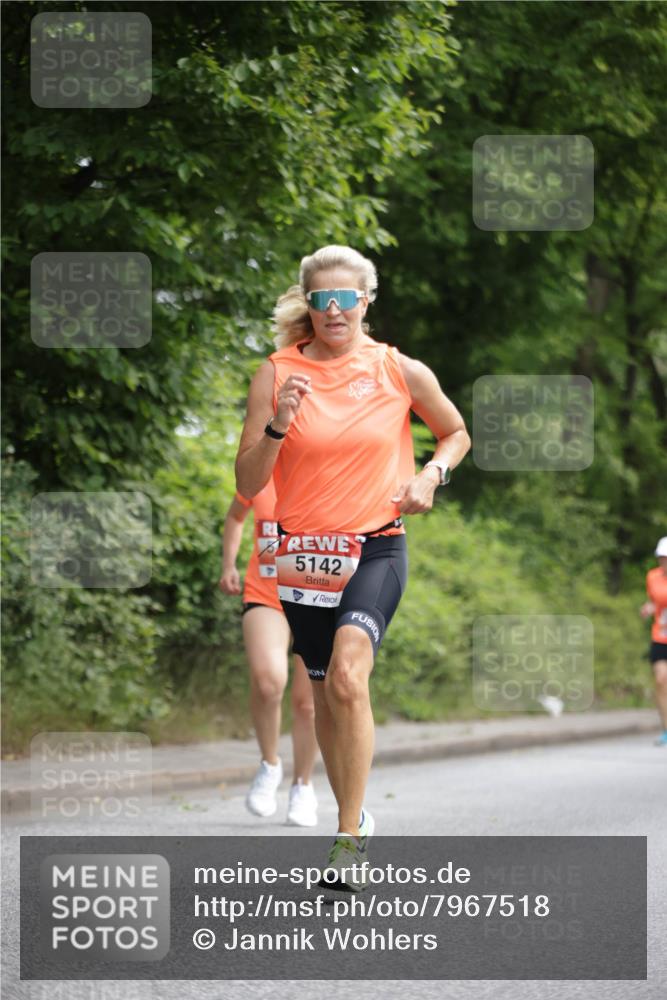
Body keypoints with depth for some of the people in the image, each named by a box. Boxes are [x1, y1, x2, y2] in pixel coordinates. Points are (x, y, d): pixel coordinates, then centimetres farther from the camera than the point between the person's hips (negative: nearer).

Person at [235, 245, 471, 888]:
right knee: (323, 693, 11)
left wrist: (431, 475, -2)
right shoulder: (277, 375, -1)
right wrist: (278, 424, -18)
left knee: (348, 677, -24)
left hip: (376, 547, -3)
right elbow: (247, 484, -2)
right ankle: (351, 818, 31)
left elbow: (457, 434, 17)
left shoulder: (401, 372, -1)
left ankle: (350, 836, -20)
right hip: (304, 551, 3)